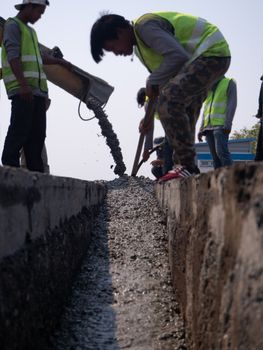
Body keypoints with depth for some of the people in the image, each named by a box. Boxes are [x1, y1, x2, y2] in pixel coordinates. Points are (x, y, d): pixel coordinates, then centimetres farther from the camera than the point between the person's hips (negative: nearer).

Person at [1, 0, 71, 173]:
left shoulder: (30, 30, 27)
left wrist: (60, 61, 40)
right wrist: (23, 84, -23)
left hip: (37, 90, 9)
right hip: (22, 90, -9)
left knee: (37, 134, 3)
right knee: (19, 131, -14)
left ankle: (36, 172, 3)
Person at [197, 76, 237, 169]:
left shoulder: (229, 83, 9)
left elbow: (232, 104, -3)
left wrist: (228, 124, -16)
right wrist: (201, 129, 14)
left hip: (221, 125, -6)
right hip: (208, 127, 6)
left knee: (221, 152, -21)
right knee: (215, 155, -1)